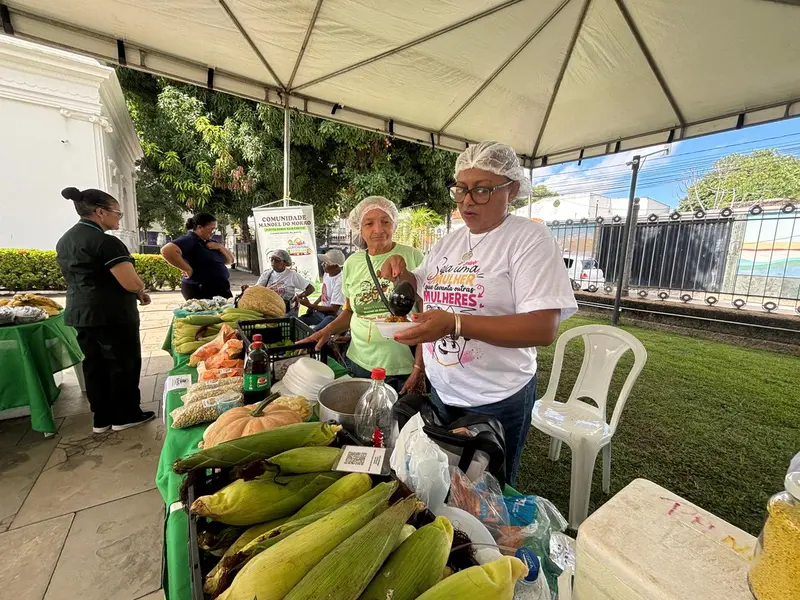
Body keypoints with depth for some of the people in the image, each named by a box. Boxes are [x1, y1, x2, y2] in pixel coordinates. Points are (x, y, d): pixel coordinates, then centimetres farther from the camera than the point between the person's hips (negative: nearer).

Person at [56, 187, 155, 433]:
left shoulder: (64, 240, 12)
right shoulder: (105, 241, -19)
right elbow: (132, 283, -25)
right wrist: (141, 290, -2)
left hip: (79, 312, 9)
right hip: (111, 314, -9)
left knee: (94, 364, 15)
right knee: (124, 363, 5)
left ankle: (102, 418, 25)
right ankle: (126, 415, 18)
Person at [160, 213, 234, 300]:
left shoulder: (210, 242, 15)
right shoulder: (189, 240, -11)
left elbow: (230, 261, 14)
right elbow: (167, 250, -28)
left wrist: (220, 247, -2)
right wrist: (188, 269, -21)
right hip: (200, 292, -8)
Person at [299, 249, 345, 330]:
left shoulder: (340, 281, -25)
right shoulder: (326, 274, 2)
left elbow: (333, 309, -23)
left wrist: (310, 306, -20)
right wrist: (313, 306, 5)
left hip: (334, 316, -9)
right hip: (322, 312, 9)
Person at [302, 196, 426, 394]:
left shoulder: (412, 257, -7)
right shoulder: (352, 263, 3)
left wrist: (419, 366, -10)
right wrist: (328, 330, -1)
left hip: (405, 367, -3)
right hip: (361, 364, 3)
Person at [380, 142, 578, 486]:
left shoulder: (530, 238, -15)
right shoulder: (447, 243, 5)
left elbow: (544, 329, -24)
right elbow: (425, 292, 16)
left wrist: (455, 324, -34)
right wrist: (403, 275, -7)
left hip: (497, 401, -6)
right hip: (441, 391, 7)